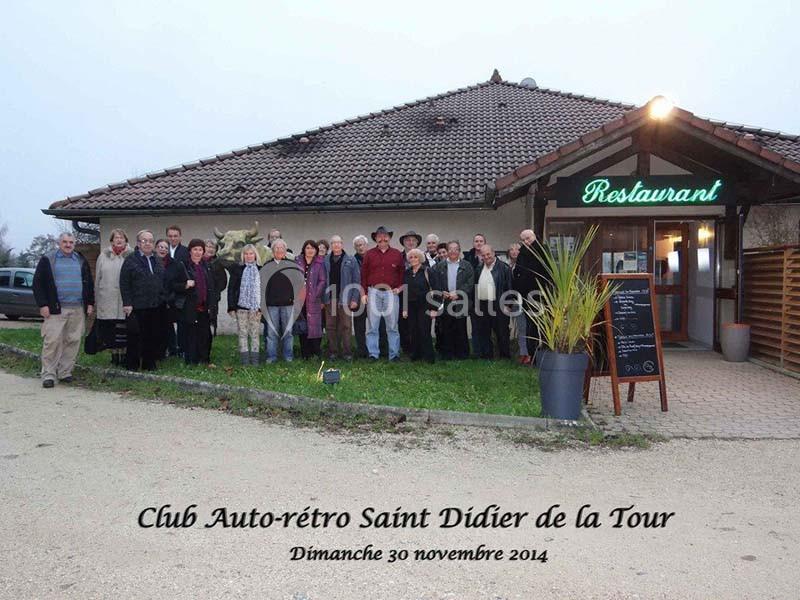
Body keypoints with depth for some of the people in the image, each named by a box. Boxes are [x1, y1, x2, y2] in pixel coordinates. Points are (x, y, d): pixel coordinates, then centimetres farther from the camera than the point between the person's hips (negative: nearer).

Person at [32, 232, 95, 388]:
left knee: (73, 341, 4)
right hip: (55, 309, -3)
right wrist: (42, 305, -7)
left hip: (78, 310, 4)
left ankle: (65, 372, 14)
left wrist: (90, 303, 10)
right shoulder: (47, 260, 4)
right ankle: (48, 374, 0)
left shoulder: (81, 261, 15)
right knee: (52, 341, -7)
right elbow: (38, 283, 1)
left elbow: (89, 283, 18)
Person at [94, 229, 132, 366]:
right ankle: (114, 354, 15)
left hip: (125, 301, -2)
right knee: (109, 329, 4)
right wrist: (97, 299, 9)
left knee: (124, 329, -1)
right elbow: (97, 279, 13)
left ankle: (124, 353, 10)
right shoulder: (103, 256, 10)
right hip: (107, 301, 2)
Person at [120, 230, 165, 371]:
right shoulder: (131, 260, -2)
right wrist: (127, 303, -12)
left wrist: (163, 299, 13)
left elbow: (163, 281, 21)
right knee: (135, 336, 1)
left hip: (155, 306, 5)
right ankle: (132, 364, 11)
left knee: (152, 336, 8)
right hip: (137, 306, -5)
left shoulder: (157, 261, 16)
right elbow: (124, 283, -6)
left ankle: (149, 363, 17)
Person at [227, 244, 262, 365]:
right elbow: (231, 288, 2)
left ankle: (255, 359, 10)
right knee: (243, 333, 3)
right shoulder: (237, 269, 4)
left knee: (255, 334, 5)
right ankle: (244, 359, 8)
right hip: (241, 306, -1)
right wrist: (231, 307, -5)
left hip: (256, 306, 1)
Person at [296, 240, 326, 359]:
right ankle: (305, 353, 12)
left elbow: (322, 281, -1)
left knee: (314, 325, -6)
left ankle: (316, 352, 1)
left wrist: (316, 294, -10)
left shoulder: (319, 264, 3)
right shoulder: (297, 262, 10)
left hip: (313, 300, -2)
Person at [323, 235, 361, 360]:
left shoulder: (351, 260, 3)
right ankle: (332, 351, 15)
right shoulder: (325, 261, 8)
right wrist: (321, 298, 1)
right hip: (329, 299, 2)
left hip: (345, 298, -2)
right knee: (330, 326, 7)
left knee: (346, 326, 0)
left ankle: (347, 352, 7)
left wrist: (354, 299, -6)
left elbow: (356, 281, 1)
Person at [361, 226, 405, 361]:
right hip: (373, 292, 0)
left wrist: (399, 287, 2)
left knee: (392, 326, 2)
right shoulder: (369, 254, 8)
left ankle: (394, 354, 8)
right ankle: (373, 354, 6)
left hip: (391, 293, 0)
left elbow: (402, 273, 14)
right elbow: (363, 275, 8)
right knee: (372, 326, 1)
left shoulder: (397, 254, 9)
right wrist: (364, 293, 4)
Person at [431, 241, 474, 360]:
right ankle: (447, 353, 10)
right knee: (446, 329, 3)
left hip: (460, 302, -1)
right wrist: (441, 293, -9)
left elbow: (470, 283, -2)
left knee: (461, 329, 2)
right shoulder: (439, 266, 10)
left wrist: (458, 294, -11)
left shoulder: (466, 266, 5)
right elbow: (435, 282, 6)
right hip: (445, 302, 1)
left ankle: (461, 353, 11)